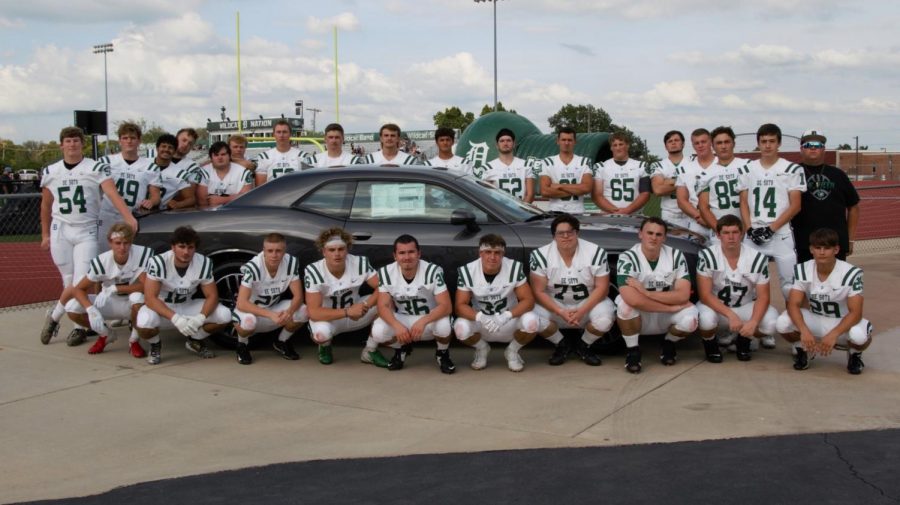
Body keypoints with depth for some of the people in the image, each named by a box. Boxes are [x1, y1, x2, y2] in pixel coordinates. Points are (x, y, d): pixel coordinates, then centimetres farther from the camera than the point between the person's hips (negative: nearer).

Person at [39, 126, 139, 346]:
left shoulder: (96, 168, -3)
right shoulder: (50, 172, 8)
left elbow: (112, 194, -18)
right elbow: (46, 205, 18)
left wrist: (129, 217, -32)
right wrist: (45, 234, 17)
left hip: (87, 231, -2)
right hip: (60, 231, 2)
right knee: (70, 283, 1)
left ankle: (54, 315, 15)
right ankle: (80, 326, 16)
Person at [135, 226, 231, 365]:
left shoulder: (204, 263, -16)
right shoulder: (158, 262, -24)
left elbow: (212, 296, -12)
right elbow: (150, 298, -27)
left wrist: (200, 318, -32)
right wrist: (175, 318, -41)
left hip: (187, 306, 3)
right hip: (162, 309, -3)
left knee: (224, 315, -21)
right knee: (144, 322, -37)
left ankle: (195, 341, 10)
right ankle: (155, 345, 1)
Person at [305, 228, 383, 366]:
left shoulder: (361, 263, -17)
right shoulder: (313, 271, -25)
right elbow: (313, 312, -29)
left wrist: (365, 306, -35)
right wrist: (348, 312, -35)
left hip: (355, 311, 3)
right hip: (328, 318, -3)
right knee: (321, 333, -38)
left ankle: (370, 351, -4)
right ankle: (325, 347, 4)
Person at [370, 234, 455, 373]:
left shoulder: (433, 271, -22)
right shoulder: (386, 273, -14)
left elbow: (446, 306, -26)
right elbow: (383, 306, -16)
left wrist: (423, 321, -43)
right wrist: (397, 326, -37)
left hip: (430, 320, -2)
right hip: (402, 320, 2)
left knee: (444, 326, -36)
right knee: (378, 332, -27)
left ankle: (442, 354, 1)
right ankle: (402, 349, 10)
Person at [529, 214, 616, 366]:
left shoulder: (596, 252, -13)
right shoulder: (541, 255, -13)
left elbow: (602, 288, -13)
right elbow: (538, 291, -13)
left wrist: (582, 311, -28)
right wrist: (561, 312, -28)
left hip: (588, 302, 0)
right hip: (555, 304, 0)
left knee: (605, 318, -32)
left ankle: (584, 346, 3)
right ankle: (561, 345, 3)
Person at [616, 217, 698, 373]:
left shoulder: (676, 256, -10)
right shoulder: (627, 258, -20)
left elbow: (683, 295, -19)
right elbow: (633, 299, -33)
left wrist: (645, 292, -26)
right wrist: (672, 306, -26)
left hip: (664, 318, 2)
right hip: (637, 318, -2)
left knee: (690, 318, -28)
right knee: (626, 303, -34)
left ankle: (668, 344, 7)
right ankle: (632, 350, -9)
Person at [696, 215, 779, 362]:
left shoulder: (758, 258, -12)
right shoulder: (707, 256, -18)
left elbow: (763, 296, -11)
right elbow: (705, 295, -20)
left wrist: (753, 322, -31)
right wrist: (731, 315, -33)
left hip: (746, 307, 2)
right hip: (715, 307, -2)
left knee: (771, 322, -26)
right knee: (706, 318, -37)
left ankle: (744, 341, 9)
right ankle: (710, 344, 2)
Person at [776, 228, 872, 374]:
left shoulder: (852, 273, -19)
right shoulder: (802, 270, -11)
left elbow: (855, 312, -23)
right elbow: (793, 304, -18)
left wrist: (833, 334, -39)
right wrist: (804, 330, -37)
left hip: (841, 324, -2)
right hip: (814, 322, 2)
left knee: (859, 335, -37)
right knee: (783, 323, -28)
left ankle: (854, 354, 3)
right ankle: (803, 349, 6)